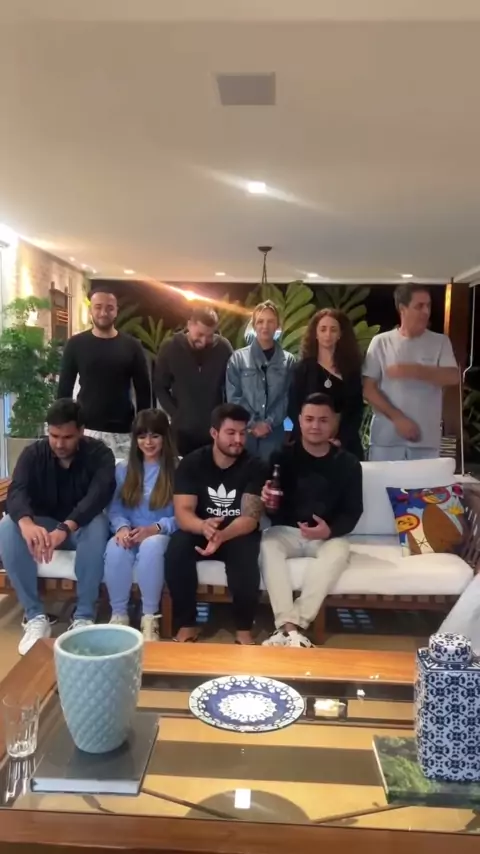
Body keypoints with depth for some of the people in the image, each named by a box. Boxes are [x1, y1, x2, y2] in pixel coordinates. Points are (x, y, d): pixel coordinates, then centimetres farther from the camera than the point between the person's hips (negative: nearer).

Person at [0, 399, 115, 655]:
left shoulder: (98, 453, -15)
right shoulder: (33, 453, -8)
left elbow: (100, 494, -31)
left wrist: (66, 528, -50)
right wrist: (27, 523, -49)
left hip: (81, 527, -2)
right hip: (41, 525, 2)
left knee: (98, 525, -37)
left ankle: (84, 616, -26)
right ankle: (35, 617, -23)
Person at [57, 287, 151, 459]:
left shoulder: (131, 346, 3)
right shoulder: (76, 344, 3)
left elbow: (144, 390, 5)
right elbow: (65, 388, 6)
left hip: (123, 432, 0)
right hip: (86, 429, 0)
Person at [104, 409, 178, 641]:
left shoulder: (177, 470, 1)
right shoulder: (123, 469, 13)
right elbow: (115, 507, 6)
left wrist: (155, 528, -21)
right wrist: (122, 527, -16)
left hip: (161, 536, -3)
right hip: (130, 534, 3)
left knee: (151, 546, -38)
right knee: (115, 548, -33)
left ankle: (150, 618, -23)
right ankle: (118, 614, -14)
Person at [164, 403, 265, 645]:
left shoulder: (253, 467, -10)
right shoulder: (191, 463, -8)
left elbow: (250, 517, -18)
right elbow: (183, 513, -15)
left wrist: (222, 536, -39)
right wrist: (203, 526, -40)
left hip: (238, 534, -1)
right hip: (200, 531, 1)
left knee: (245, 555, -34)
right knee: (176, 549, -30)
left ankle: (244, 630, -13)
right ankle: (186, 626, -13)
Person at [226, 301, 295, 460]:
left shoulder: (288, 360, 5)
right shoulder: (238, 358, 3)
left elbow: (288, 398, 1)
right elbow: (233, 397, -1)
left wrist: (269, 422, -10)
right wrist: (252, 423, -9)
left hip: (274, 432, 1)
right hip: (244, 431, -1)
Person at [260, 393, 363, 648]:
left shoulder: (348, 464, 2)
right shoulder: (283, 457, 0)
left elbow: (353, 511, 1)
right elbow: (272, 508, 2)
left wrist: (330, 530, -20)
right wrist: (267, 501, -25)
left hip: (328, 535, 0)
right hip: (286, 530, 0)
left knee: (339, 552, -33)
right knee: (268, 545, -32)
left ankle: (293, 624, -36)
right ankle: (288, 626, -39)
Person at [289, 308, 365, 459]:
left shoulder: (351, 368, 7)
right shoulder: (302, 368, 4)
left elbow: (357, 409, 4)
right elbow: (293, 408, -1)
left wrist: (342, 439, -10)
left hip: (346, 444, 1)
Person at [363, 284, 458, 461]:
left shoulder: (440, 342, 5)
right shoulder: (381, 342, 1)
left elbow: (453, 377, -8)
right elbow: (368, 389, -2)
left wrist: (412, 371, -20)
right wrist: (398, 418, -12)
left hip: (427, 439, 1)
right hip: (386, 438, -1)